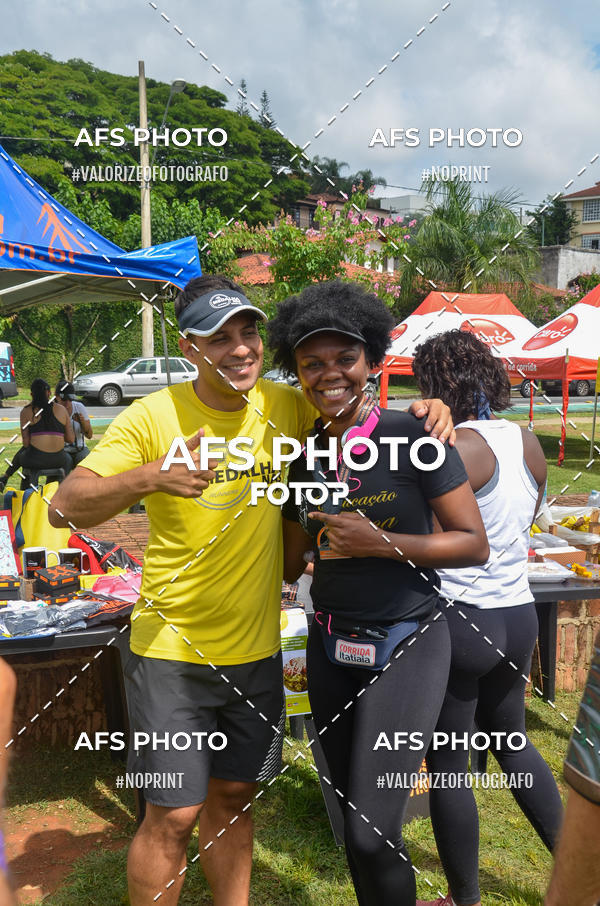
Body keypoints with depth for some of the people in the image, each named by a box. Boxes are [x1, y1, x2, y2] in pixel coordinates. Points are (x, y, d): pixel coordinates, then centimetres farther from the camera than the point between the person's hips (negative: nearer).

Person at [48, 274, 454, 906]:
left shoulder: (284, 406, -2)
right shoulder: (153, 417, -13)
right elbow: (65, 506, -15)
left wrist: (424, 410, -6)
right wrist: (149, 476, -33)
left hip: (256, 648, 4)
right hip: (172, 648, -3)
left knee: (233, 797, 20)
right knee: (173, 815, 4)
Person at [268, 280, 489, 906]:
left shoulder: (415, 437, -12)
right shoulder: (302, 453, 3)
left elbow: (474, 544, -12)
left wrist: (381, 543, -20)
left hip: (405, 646, -5)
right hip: (330, 647, 5)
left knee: (372, 834, -7)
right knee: (352, 819, 18)